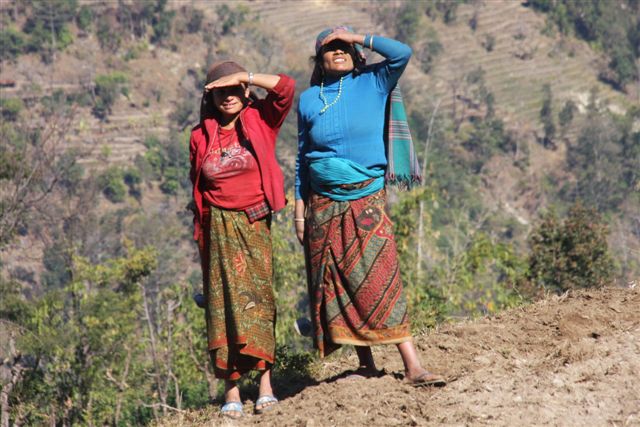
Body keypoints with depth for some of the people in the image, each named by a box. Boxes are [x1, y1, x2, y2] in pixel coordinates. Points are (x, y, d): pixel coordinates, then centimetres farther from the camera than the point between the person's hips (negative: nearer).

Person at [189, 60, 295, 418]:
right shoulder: (201, 136, 6)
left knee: (258, 297, -6)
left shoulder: (260, 120, 1)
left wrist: (244, 76, -13)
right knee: (224, 303, -1)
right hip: (219, 227, 1)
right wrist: (200, 231, 13)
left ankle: (265, 382, -5)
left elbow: (287, 88, -13)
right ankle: (232, 390, -1)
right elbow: (197, 186, 13)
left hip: (254, 223, -1)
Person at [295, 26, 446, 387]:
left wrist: (358, 38, -7)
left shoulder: (373, 84, 2)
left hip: (367, 200, -3)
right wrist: (300, 208, 8)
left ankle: (413, 366, -14)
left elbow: (402, 53, -14)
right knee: (337, 283, 3)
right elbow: (302, 157, 12)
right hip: (323, 204, 3)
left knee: (380, 279, -11)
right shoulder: (309, 99, 8)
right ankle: (366, 364, 12)